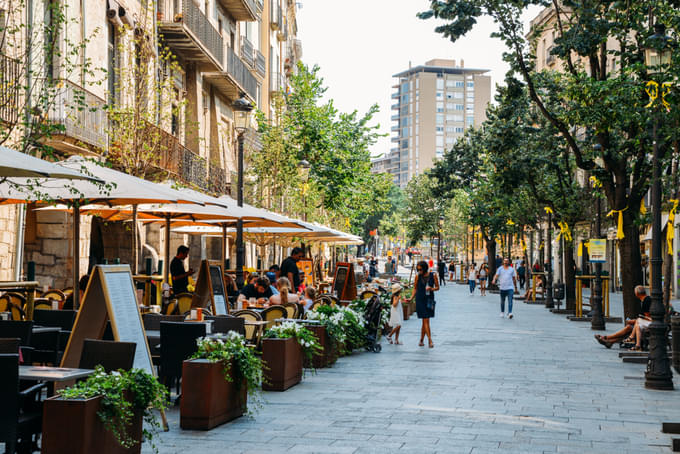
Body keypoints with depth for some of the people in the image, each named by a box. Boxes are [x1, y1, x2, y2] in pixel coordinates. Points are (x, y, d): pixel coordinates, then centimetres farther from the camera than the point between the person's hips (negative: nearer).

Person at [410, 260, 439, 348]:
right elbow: (415, 288, 8)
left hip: (429, 300, 1)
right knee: (426, 320, -8)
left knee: (425, 321, 6)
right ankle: (430, 341, -9)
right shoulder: (418, 276, 0)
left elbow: (437, 287, 5)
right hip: (420, 300, -1)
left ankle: (421, 340, 19)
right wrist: (411, 298, -1)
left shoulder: (433, 275, -1)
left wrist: (432, 289, -15)